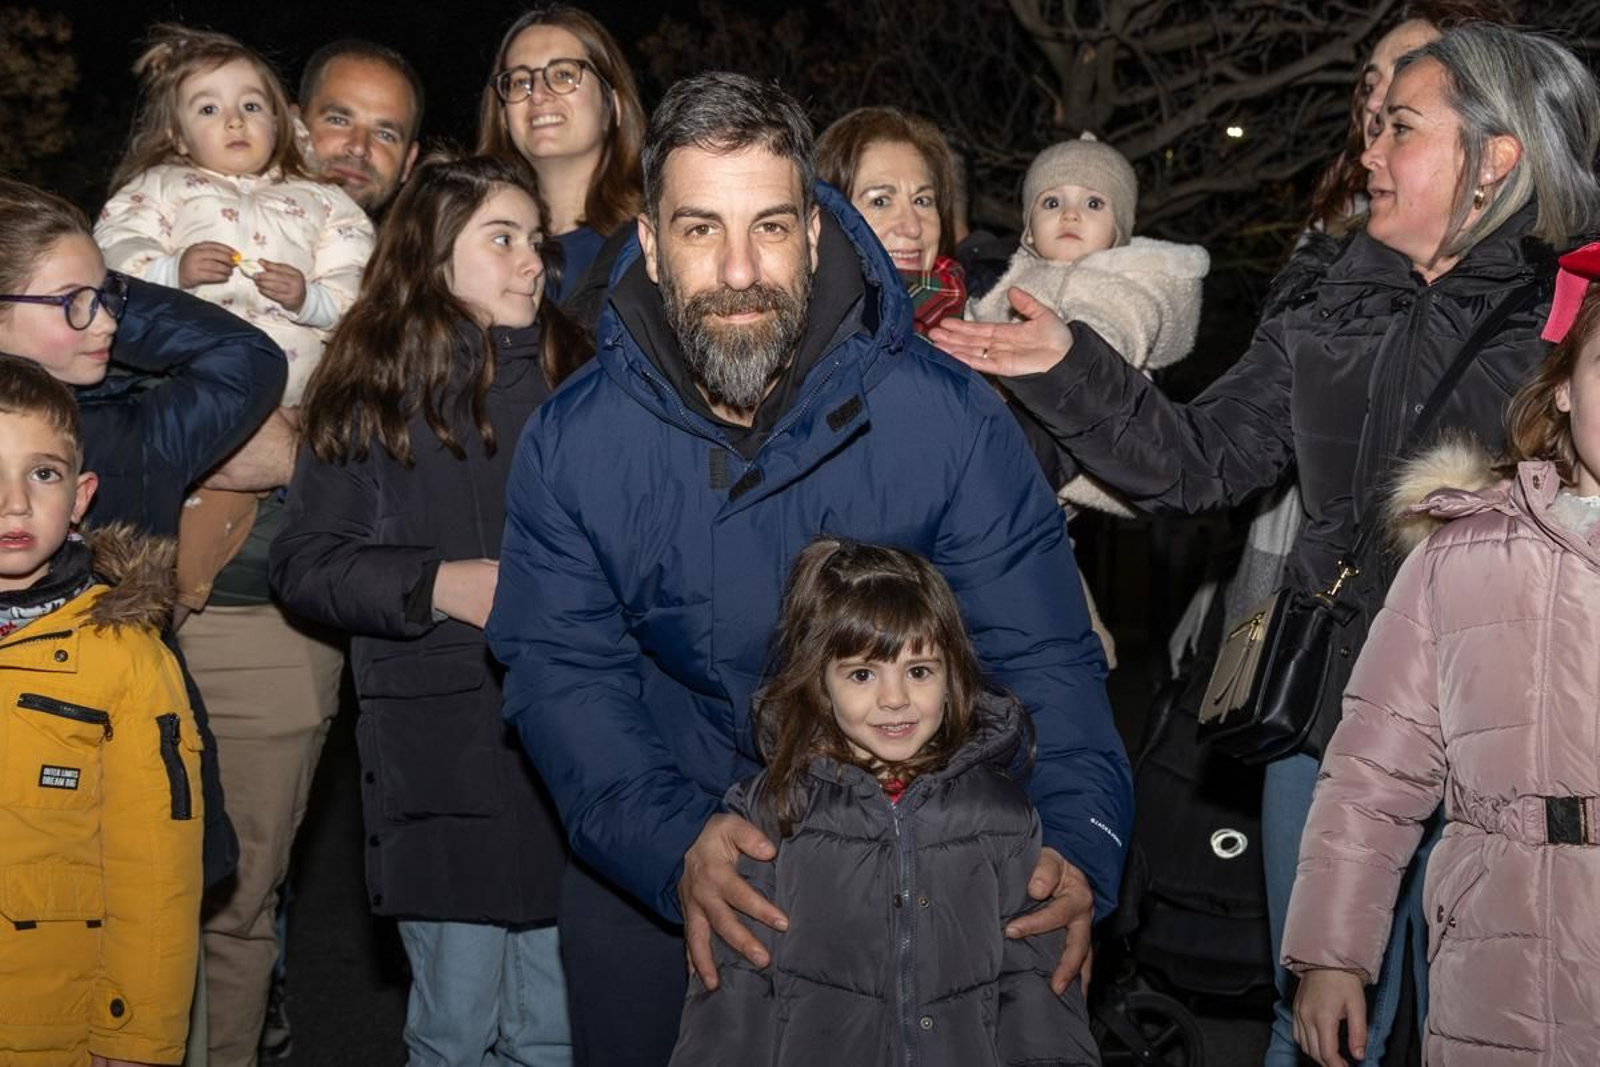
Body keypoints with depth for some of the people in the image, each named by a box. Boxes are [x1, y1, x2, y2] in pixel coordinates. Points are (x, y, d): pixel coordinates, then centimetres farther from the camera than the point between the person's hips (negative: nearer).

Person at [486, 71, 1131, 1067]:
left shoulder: (948, 418, -17)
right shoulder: (570, 445, -12)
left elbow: (1041, 655, -15)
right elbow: (562, 676, -14)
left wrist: (1080, 843, -32)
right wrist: (670, 841, -32)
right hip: (648, 861, 1)